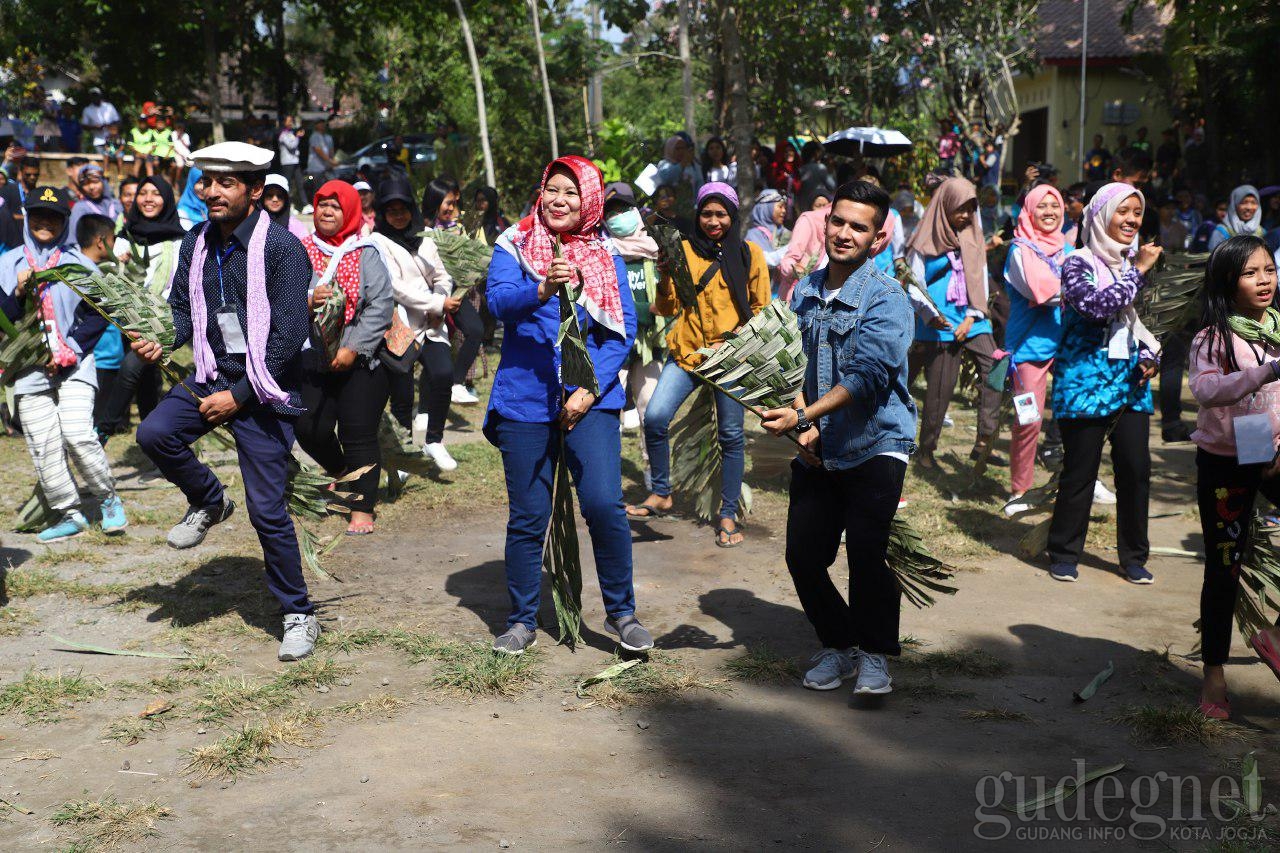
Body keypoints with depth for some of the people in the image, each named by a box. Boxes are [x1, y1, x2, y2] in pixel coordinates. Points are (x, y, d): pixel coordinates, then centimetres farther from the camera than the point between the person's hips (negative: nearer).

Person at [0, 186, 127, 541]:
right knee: (44, 446, -3)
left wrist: (70, 350, -8)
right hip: (29, 369, 2)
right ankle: (70, 515, 7)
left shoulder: (80, 264, 6)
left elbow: (99, 314, 3)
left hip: (75, 367, -2)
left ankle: (108, 499, 4)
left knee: (78, 435, -16)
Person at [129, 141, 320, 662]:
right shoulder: (196, 244, 6)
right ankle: (208, 503, 10)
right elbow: (182, 307, 13)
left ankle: (299, 615, 12)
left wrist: (238, 396, -17)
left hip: (263, 387, -5)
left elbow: (290, 335, -16)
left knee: (266, 509, -5)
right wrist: (160, 341, -10)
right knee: (155, 433, -21)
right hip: (211, 374, 6)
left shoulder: (281, 248, -13)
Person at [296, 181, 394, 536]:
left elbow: (380, 305, -6)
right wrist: (306, 302, -19)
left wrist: (353, 349, -13)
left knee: (359, 436, -3)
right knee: (310, 429, 0)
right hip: (311, 360, 2)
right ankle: (340, 472, 31)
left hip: (360, 361, -2)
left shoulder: (366, 254, 1)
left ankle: (363, 507, 7)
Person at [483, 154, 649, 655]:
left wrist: (590, 390, -9)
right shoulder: (513, 248, 4)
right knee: (527, 517, 5)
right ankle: (521, 622, 21)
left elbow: (623, 330, 3)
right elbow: (499, 302, -13)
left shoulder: (606, 257, 8)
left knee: (603, 503, -14)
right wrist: (544, 288, -33)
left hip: (590, 400, 0)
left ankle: (621, 613, 5)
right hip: (524, 400, 0)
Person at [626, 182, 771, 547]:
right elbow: (669, 307, 6)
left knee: (731, 434, 1)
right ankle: (661, 495, 4)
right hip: (687, 350, 1)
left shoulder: (749, 253, 5)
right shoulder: (684, 250, 7)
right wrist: (666, 272, -9)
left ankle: (728, 515, 14)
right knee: (655, 418, -15)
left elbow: (761, 307, 9)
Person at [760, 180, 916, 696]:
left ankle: (875, 656, 3)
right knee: (803, 556, 3)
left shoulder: (886, 299, -12)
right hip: (816, 452, 6)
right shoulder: (804, 292, 7)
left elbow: (866, 376, -23)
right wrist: (806, 428, -1)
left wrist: (802, 417, -29)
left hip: (875, 446, -6)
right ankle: (838, 646, 25)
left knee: (866, 552, -16)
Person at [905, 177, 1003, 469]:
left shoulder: (974, 237, 13)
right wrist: (930, 315, -18)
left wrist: (972, 316, -1)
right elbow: (914, 286, -3)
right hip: (940, 325, -4)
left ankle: (983, 444, -8)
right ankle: (926, 449, 16)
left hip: (972, 320, 4)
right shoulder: (925, 241, -1)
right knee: (940, 387, -2)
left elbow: (981, 280, 12)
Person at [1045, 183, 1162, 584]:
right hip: (1086, 382, -6)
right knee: (1080, 472, -1)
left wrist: (1149, 356, 8)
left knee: (1136, 469, 2)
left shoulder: (1136, 263, 15)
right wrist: (1137, 271, -16)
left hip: (1131, 382, 6)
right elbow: (1097, 306, -24)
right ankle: (1064, 554, 14)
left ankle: (1134, 558, 15)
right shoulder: (1079, 263, -6)